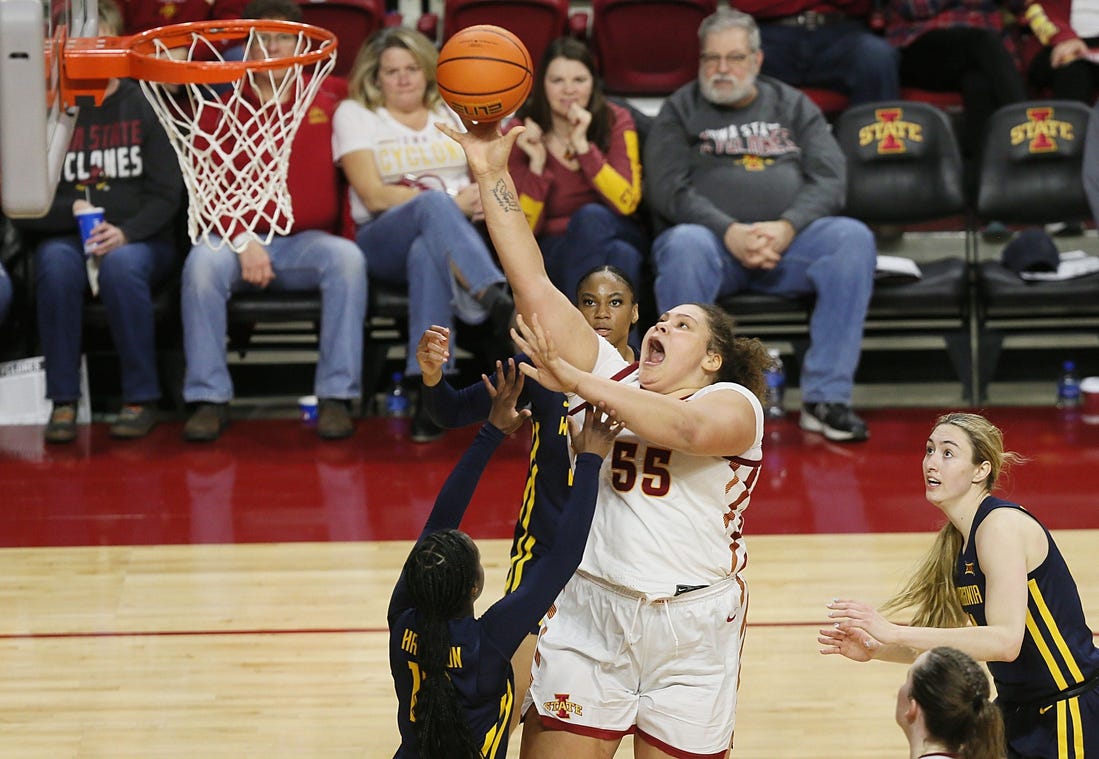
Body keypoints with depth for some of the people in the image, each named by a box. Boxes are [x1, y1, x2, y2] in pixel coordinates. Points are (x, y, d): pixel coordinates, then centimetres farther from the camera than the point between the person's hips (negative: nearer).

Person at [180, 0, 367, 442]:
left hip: (308, 241, 0)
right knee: (203, 262, -33)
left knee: (348, 258, -33)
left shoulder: (327, 102, 12)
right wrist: (244, 242, -18)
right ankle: (209, 398, -28)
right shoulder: (223, 113, 9)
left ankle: (337, 396, -30)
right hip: (240, 240, 0)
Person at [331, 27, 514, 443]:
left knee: (427, 254, -39)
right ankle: (499, 304, -61)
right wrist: (451, 203, -11)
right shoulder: (355, 115, 11)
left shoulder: (454, 114, 22)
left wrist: (482, 198, -13)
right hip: (384, 241, -2)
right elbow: (373, 195, -2)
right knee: (434, 206, -39)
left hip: (456, 234, 2)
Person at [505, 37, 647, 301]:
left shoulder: (615, 121, -3)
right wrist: (536, 163, -20)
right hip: (553, 250, -1)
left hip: (617, 236, 1)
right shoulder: (519, 134, -4)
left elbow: (627, 203, -17)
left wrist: (583, 146, -23)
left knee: (591, 218, -34)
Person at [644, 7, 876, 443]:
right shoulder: (680, 110, 13)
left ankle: (825, 399, -29)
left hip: (790, 242, 2)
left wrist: (786, 228, -15)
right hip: (714, 242, -2)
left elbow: (829, 180, 5)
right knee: (683, 245, -37)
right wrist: (730, 232, -19)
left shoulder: (794, 107, 19)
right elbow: (668, 190, -2)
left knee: (853, 238, -28)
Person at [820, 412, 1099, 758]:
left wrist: (893, 632, -31)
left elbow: (1004, 641, -29)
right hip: (1020, 713, 8)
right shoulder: (958, 541, 8)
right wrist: (874, 650, -5)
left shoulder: (1002, 525, -18)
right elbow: (946, 645, 11)